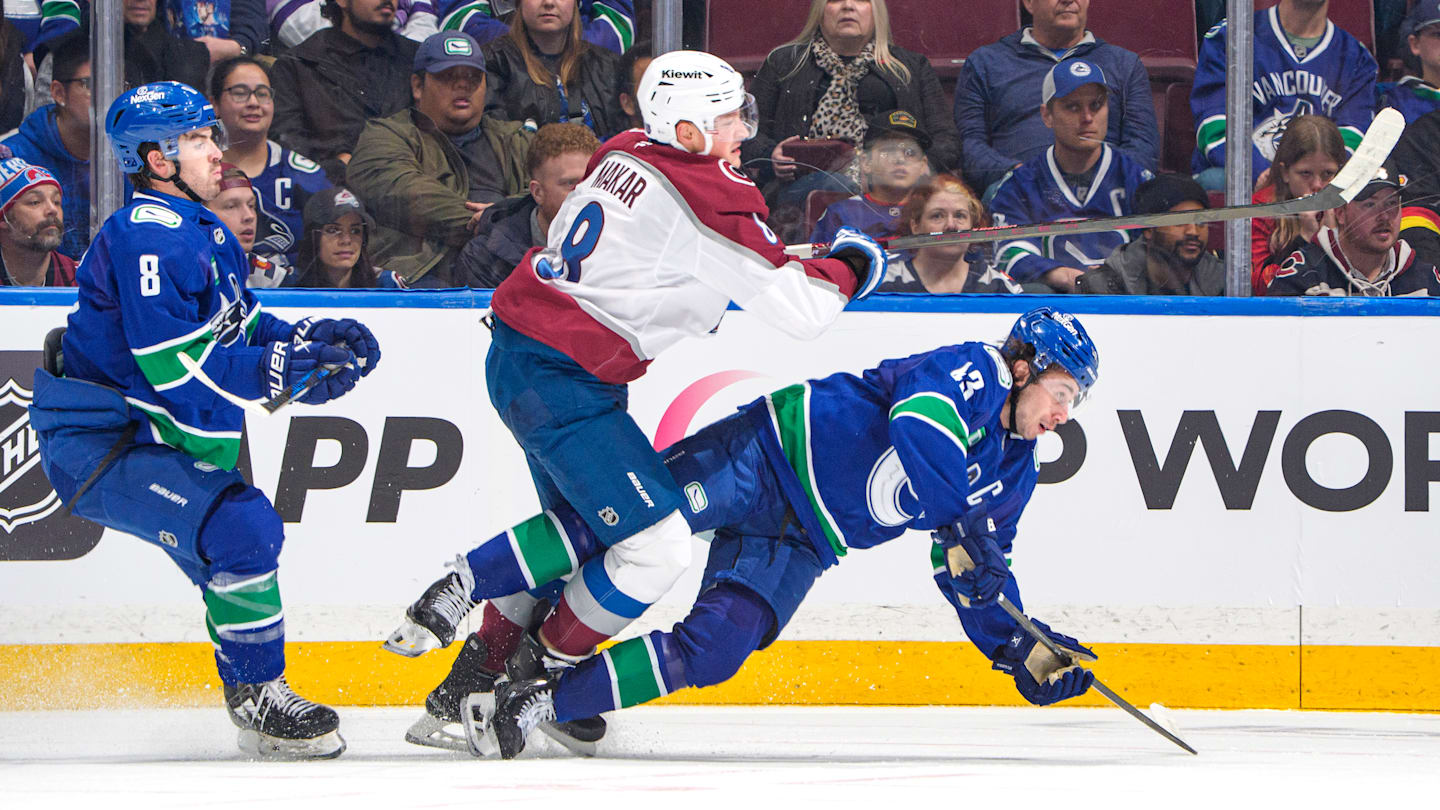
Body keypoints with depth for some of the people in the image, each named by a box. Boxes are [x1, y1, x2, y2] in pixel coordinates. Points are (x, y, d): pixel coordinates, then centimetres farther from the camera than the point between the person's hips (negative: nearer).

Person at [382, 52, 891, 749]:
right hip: (562, 382, -10)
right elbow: (800, 310, -16)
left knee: (578, 526, 22)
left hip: (516, 357, 10)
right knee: (657, 544, -6)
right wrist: (847, 268, 3)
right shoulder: (710, 195, -17)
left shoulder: (626, 153, 8)